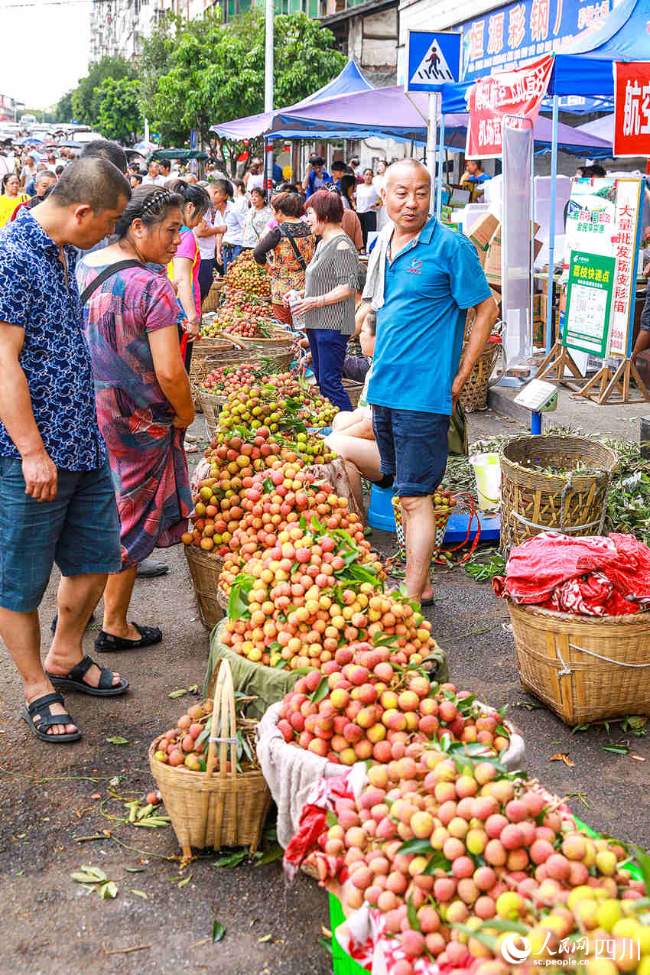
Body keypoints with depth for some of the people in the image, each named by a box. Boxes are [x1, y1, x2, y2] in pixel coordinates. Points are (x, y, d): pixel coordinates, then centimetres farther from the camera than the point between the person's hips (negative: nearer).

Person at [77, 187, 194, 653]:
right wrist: (186, 414, -7)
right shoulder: (152, 287, -21)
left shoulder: (82, 267, 3)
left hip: (84, 411, 7)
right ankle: (115, 626, 22)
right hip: (137, 422, -7)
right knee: (130, 519, 9)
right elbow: (169, 372, -24)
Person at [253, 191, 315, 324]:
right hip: (306, 291, 6)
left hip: (284, 292, -6)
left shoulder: (278, 232, -15)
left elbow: (257, 254, -14)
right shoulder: (307, 228, 3)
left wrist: (268, 265, 3)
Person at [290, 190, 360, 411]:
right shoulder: (323, 242, 17)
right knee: (321, 380, 14)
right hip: (317, 324, 11)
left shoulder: (342, 246, -14)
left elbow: (349, 287, -20)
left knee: (330, 382, -11)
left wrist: (316, 301, -20)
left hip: (333, 326, -11)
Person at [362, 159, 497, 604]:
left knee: (415, 496, -4)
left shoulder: (451, 245, -11)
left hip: (424, 393, -7)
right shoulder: (382, 244, 11)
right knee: (403, 489, 14)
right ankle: (418, 580, 26)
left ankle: (414, 593, 5)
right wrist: (377, 366, 14)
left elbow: (486, 309, -9)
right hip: (385, 389, 7)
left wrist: (459, 379, -11)